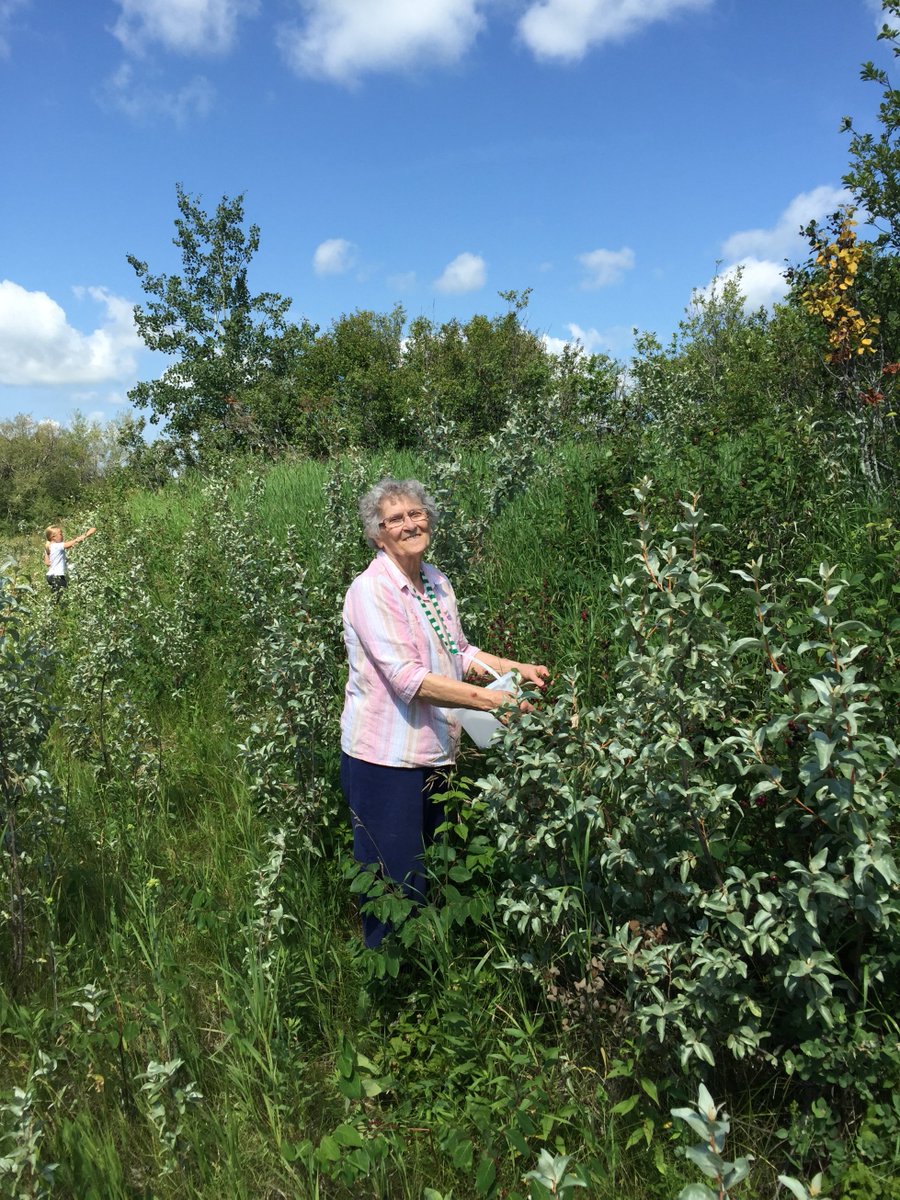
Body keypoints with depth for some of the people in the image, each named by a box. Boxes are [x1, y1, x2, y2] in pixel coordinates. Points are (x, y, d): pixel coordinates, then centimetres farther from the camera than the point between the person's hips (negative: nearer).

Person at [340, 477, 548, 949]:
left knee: (432, 878, 21)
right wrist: (491, 699, -32)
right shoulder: (371, 590, -17)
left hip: (434, 754, 8)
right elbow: (409, 678, -27)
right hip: (385, 759, -8)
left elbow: (459, 653, 15)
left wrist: (517, 668, 0)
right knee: (395, 889, 3)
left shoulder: (436, 581, 6)